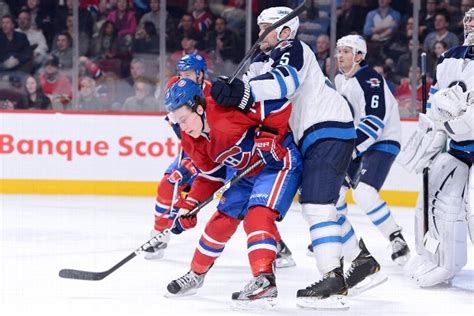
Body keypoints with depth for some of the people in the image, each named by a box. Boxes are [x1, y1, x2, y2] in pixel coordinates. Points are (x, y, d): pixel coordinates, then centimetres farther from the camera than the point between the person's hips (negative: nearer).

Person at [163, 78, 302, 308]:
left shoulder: (227, 108, -31)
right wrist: (189, 207, 1)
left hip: (279, 161, -9)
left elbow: (279, 103, -27)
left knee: (257, 215, -25)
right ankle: (196, 274, 30)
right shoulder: (192, 140, -4)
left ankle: (265, 282, -31)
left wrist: (269, 135, -31)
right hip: (244, 173, 9)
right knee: (221, 220, 12)